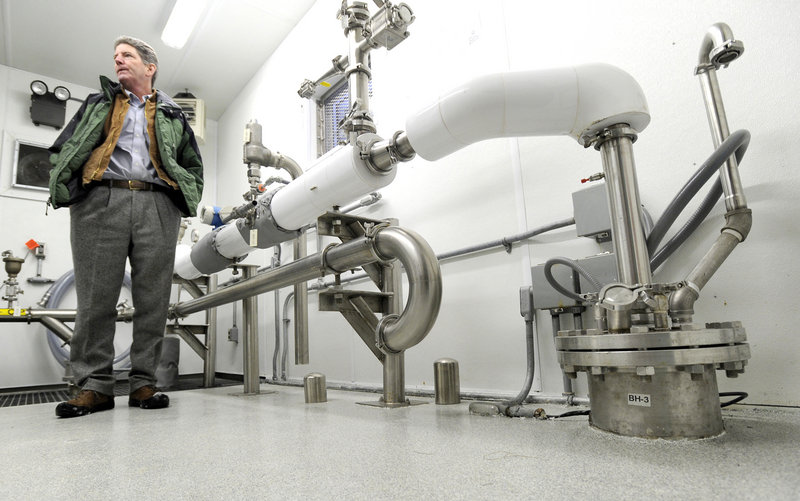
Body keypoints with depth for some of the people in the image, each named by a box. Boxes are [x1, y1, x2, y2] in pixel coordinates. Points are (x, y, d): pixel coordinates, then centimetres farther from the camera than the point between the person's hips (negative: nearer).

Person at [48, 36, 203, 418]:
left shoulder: (172, 114, 24)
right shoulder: (97, 104, 26)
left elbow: (194, 166, 22)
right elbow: (62, 150, 20)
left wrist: (184, 198, 5)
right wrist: (65, 190, 3)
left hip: (157, 207, 0)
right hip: (101, 203, 1)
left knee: (152, 299, -4)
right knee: (96, 297, -4)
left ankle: (143, 383, 3)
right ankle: (95, 385, 3)